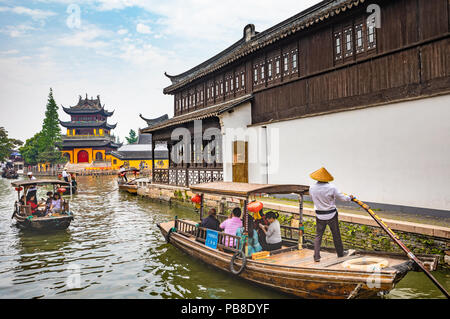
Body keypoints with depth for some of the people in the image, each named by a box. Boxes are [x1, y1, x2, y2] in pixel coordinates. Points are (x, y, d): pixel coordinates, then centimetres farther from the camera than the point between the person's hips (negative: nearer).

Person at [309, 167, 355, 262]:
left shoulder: (312, 188, -11)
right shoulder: (331, 188, -19)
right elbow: (342, 198, -6)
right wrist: (350, 198, 15)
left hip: (320, 216, 2)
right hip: (331, 214, -1)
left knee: (318, 235, 9)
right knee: (336, 234, 15)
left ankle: (316, 256, 3)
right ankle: (340, 254, 31)